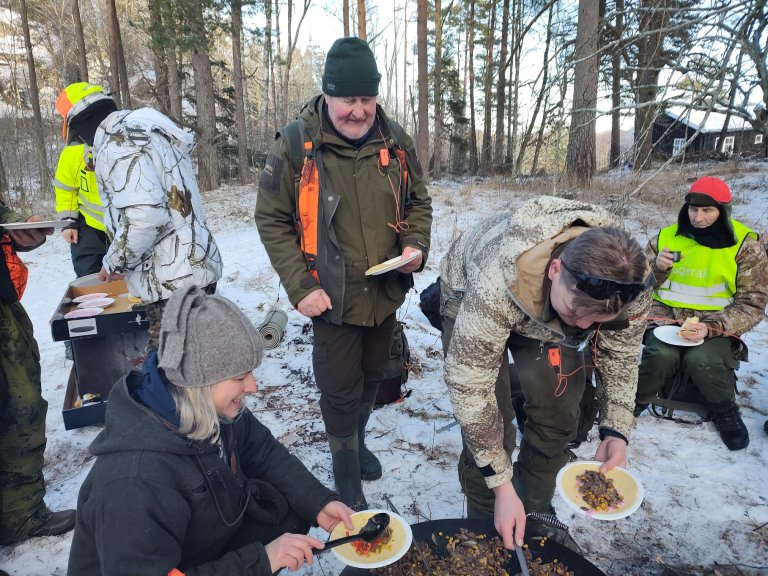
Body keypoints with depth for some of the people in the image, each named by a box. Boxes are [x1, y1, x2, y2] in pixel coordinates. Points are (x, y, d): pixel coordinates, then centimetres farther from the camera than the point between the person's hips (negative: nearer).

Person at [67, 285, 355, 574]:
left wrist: (318, 502, -13)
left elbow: (264, 452, -2)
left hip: (209, 543, 7)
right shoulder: (136, 481, -36)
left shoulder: (210, 409, -15)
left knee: (291, 506, -6)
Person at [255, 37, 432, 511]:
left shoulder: (395, 140, -1)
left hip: (386, 293, 5)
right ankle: (349, 485, 31)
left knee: (372, 379, 23)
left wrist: (416, 245, -10)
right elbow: (272, 219, -9)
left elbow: (419, 202, 10)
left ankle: (358, 442, 52)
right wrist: (300, 286, -16)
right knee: (340, 392, 7)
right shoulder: (297, 143, -13)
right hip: (333, 298, -4)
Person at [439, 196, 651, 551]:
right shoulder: (499, 283, -46)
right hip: (469, 298, -3)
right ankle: (486, 526, 16)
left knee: (557, 417, 1)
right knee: (488, 425, -11)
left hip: (549, 304, 4)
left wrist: (615, 431, -21)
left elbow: (620, 355, -10)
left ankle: (536, 517, 26)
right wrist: (502, 485, -31)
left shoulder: (630, 283, -30)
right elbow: (469, 386, -37)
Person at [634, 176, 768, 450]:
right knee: (661, 354, -31)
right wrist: (658, 268, -15)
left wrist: (710, 327, -21)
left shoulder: (746, 246, -2)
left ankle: (723, 410, 1)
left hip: (715, 325, -1)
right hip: (667, 316, 1)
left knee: (701, 359, -32)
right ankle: (635, 402, -3)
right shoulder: (666, 237, 3)